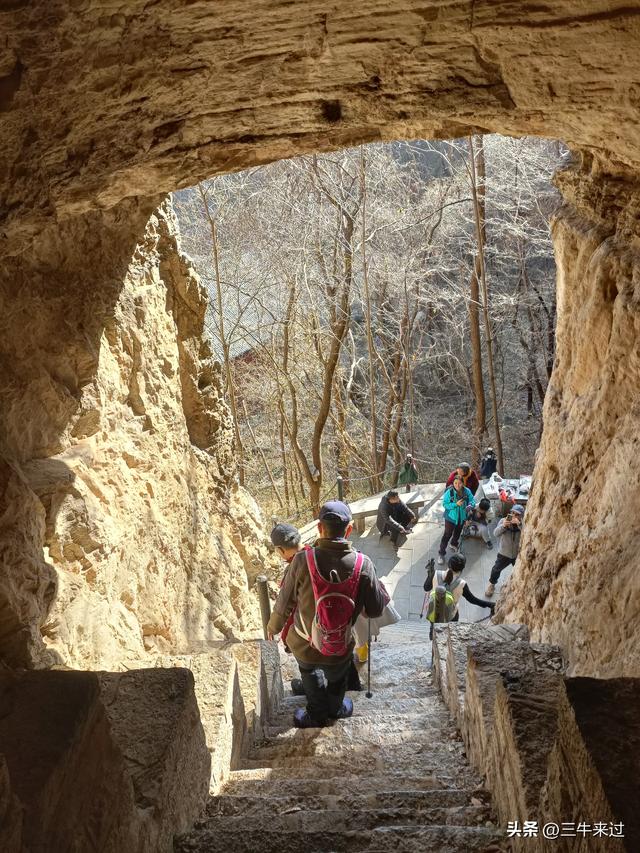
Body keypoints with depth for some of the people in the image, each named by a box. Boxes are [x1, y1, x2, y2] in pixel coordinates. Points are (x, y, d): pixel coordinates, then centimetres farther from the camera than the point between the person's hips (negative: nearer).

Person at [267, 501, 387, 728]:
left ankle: (317, 714, 51)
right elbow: (376, 609, -11)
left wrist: (274, 626, 11)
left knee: (310, 672, 32)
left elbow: (284, 602, -9)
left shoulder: (302, 561, -23)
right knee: (337, 678, 33)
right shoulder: (363, 565, -21)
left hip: (304, 645, -1)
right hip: (341, 649, 1)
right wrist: (378, 586, 9)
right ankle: (335, 708, 60)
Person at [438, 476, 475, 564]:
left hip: (462, 517, 5)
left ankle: (454, 544, 56)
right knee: (447, 535, -2)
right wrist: (456, 504, -36)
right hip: (451, 517, -4)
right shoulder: (449, 492, -25)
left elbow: (472, 500, -9)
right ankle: (441, 553, 8)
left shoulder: (467, 491, -15)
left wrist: (470, 505, -32)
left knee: (458, 532, 27)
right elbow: (445, 504, -23)